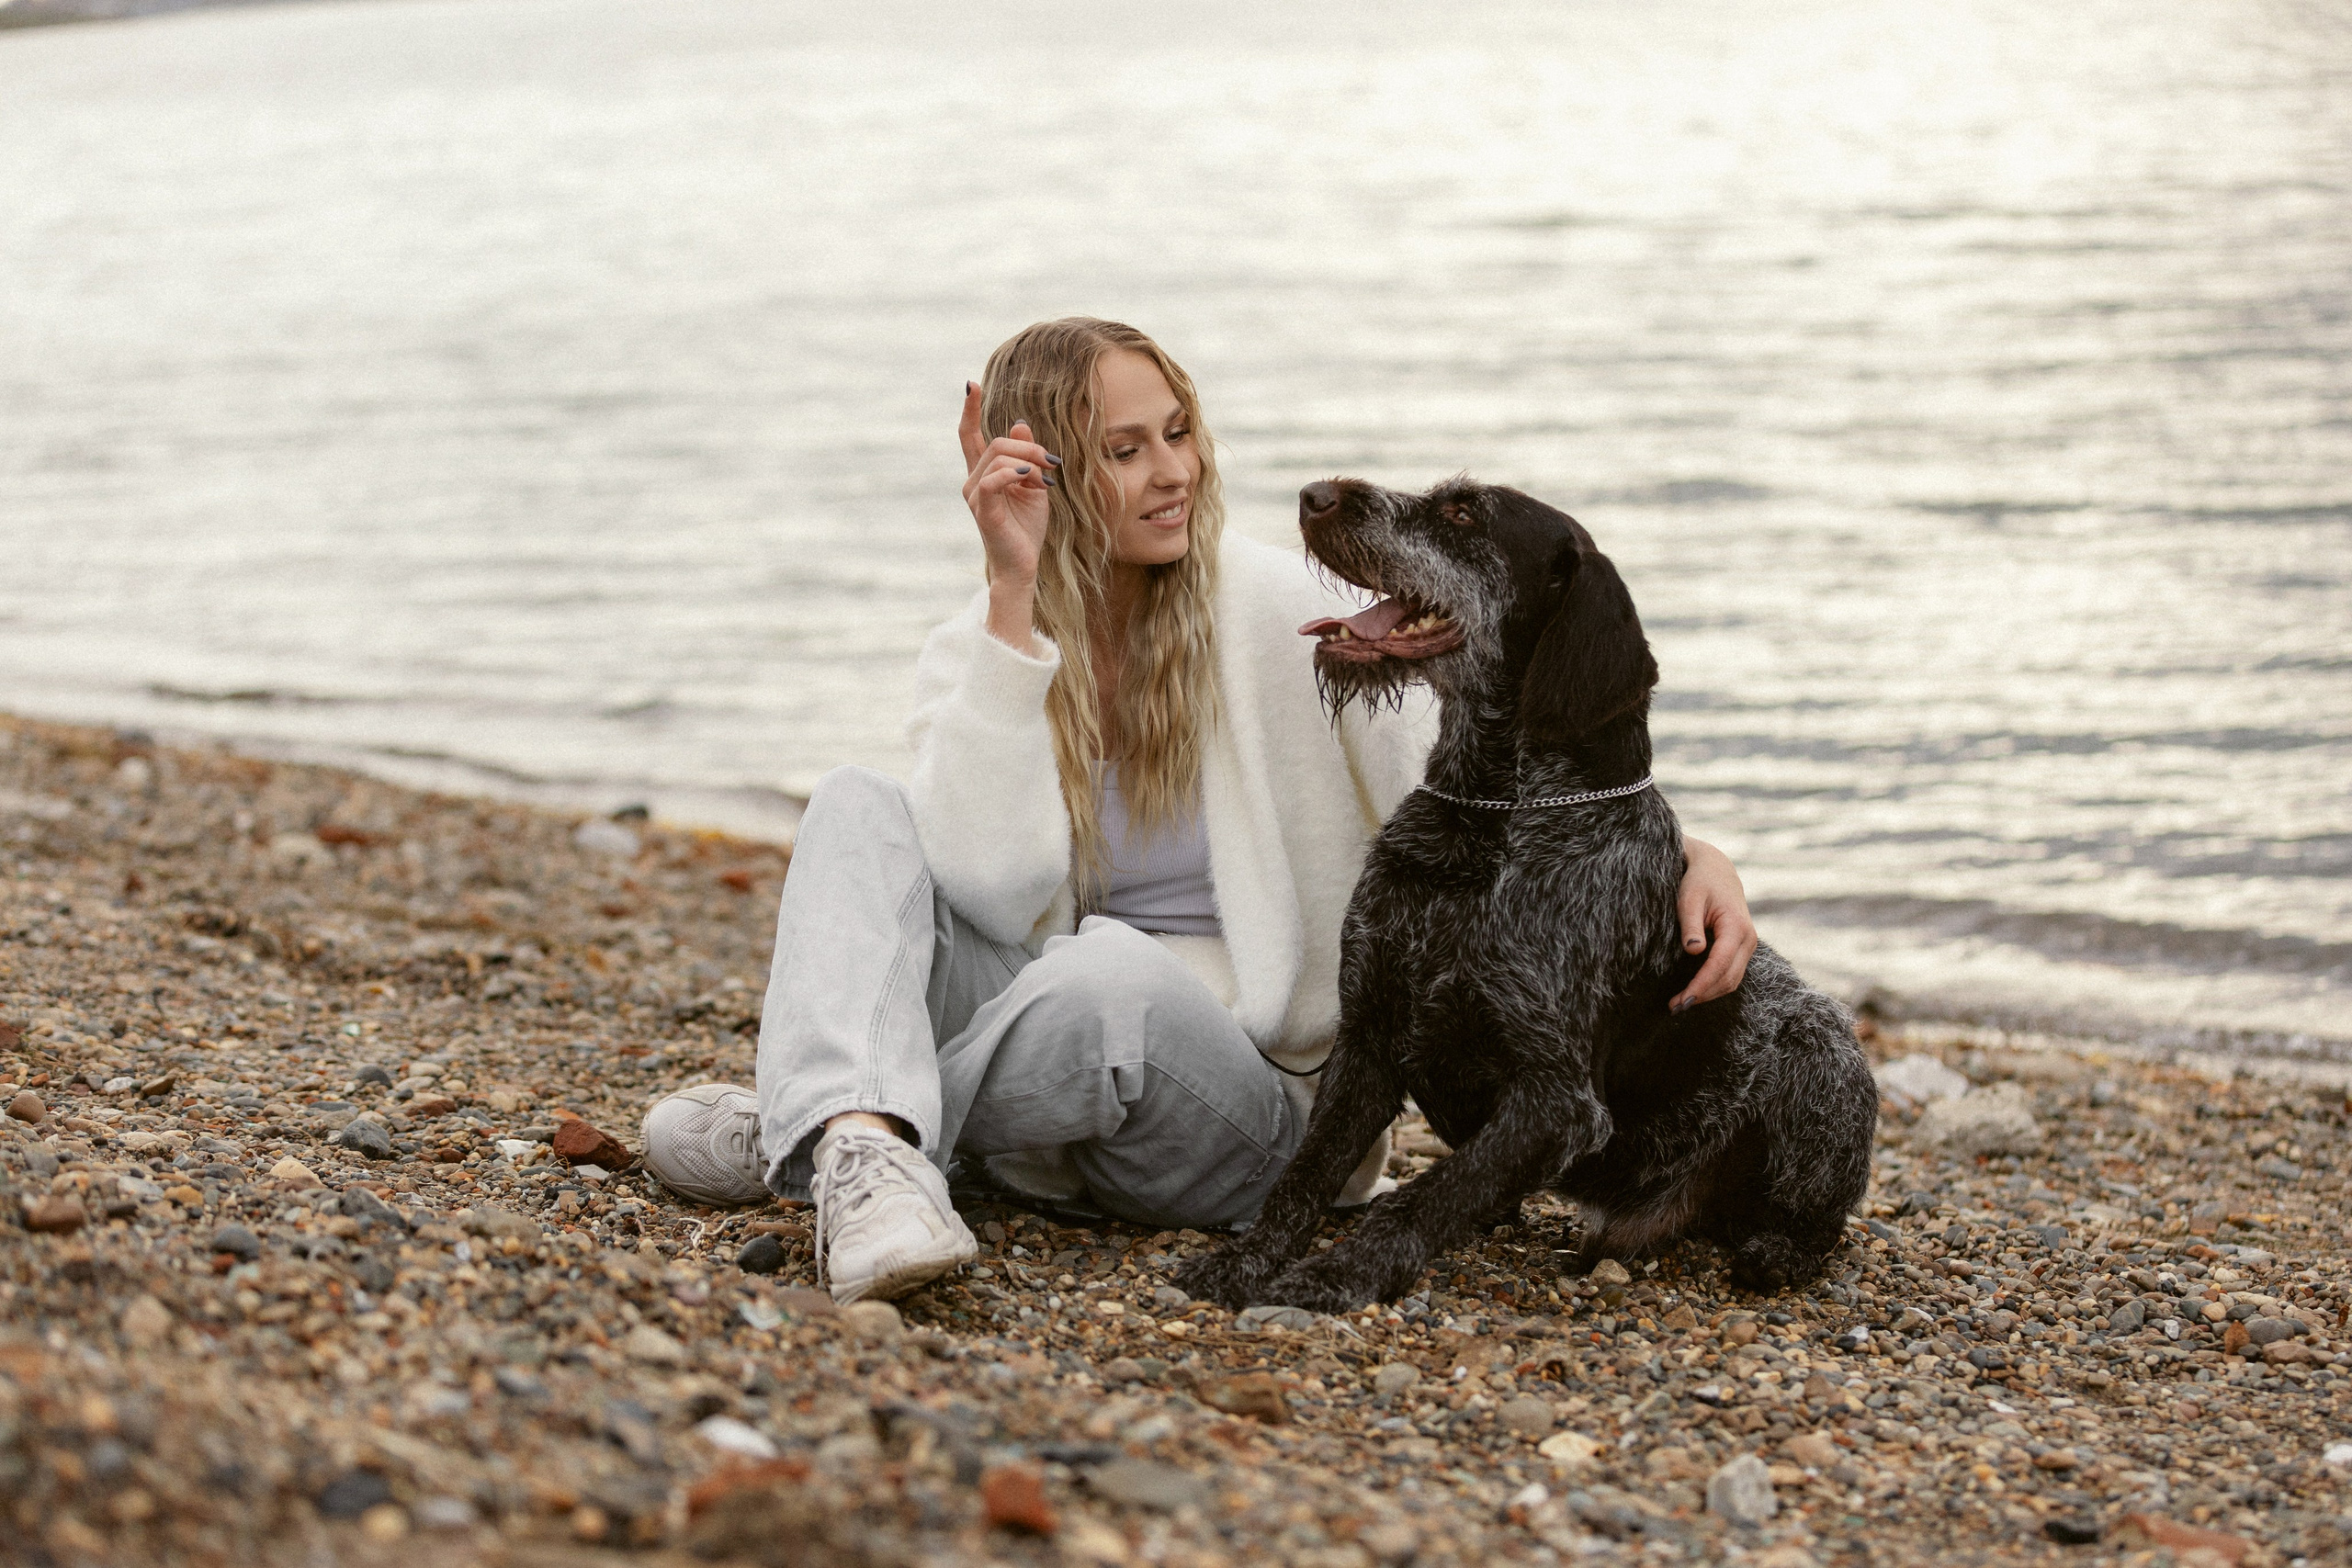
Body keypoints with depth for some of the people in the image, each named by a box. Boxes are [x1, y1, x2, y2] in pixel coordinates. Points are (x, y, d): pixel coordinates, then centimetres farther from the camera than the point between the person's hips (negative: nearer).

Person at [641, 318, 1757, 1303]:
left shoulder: (1274, 612, -5)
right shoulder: (972, 658, 2)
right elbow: (986, 893, -17)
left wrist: (1679, 849, -26)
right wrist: (1016, 597, -18)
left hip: (1247, 1100, -3)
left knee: (1110, 969, -36)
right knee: (857, 803, -17)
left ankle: (804, 1130, -16)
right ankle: (865, 1152, -39)